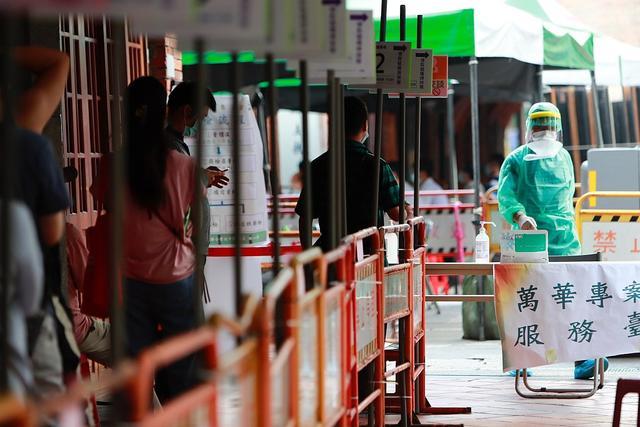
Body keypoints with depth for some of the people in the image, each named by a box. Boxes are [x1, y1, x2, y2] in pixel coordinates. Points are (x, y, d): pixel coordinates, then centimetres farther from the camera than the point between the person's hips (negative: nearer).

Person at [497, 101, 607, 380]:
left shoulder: (563, 158, 12)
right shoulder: (516, 160, 5)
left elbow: (568, 193, 15)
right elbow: (505, 196, 2)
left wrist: (564, 226, 7)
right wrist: (520, 216, -10)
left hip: (565, 241, 2)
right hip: (530, 240, -2)